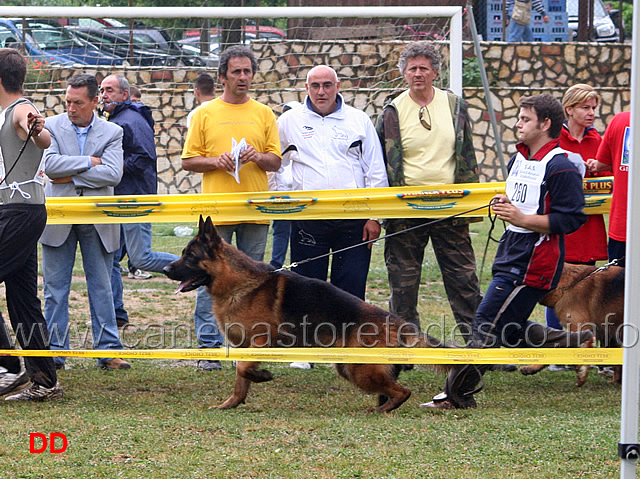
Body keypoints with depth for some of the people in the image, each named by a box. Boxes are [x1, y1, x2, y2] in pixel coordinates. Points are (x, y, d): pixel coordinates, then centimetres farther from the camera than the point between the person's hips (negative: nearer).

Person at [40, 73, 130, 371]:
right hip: (59, 220, 0)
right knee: (55, 288, 3)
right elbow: (50, 165, -13)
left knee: (101, 287, 4)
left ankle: (108, 350, 8)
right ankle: (54, 352, 8)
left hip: (97, 221, 0)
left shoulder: (112, 133, 2)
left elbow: (113, 174, -11)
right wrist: (90, 162, -12)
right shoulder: (52, 126, 2)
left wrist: (72, 176, -13)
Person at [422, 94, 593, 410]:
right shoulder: (518, 160, 15)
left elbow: (570, 219, -20)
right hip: (511, 255, 10)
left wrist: (522, 219, -22)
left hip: (532, 263, -10)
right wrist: (504, 206, 7)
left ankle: (458, 393, -2)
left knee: (488, 325, -8)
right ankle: (576, 344, 24)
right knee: (511, 330, 14)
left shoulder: (560, 168, -15)